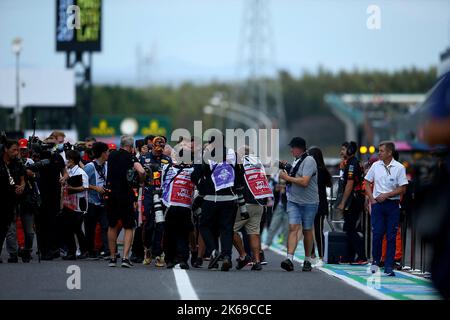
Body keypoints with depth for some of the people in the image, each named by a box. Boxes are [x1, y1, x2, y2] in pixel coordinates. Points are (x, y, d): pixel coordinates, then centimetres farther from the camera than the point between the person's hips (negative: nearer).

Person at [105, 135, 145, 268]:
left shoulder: (111, 156, 9)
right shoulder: (130, 157, -5)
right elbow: (141, 171, -19)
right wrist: (141, 181, 0)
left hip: (111, 194, 4)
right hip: (125, 196, -4)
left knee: (112, 226, 16)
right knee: (128, 228, 4)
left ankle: (112, 258, 18)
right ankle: (125, 257, -8)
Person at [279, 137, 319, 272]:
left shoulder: (309, 161, -13)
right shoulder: (296, 161, 13)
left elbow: (304, 182, -23)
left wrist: (287, 177, -14)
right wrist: (286, 168, 11)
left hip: (308, 202, -6)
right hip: (293, 201, 6)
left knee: (307, 231, 5)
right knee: (293, 228, -9)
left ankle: (307, 261, 17)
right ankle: (289, 259, -21)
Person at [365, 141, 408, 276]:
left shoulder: (399, 168, -3)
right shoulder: (375, 166, 6)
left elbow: (402, 189, -5)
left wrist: (386, 195, -12)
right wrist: (372, 198, 1)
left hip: (392, 204, -2)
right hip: (378, 204, 2)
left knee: (391, 236, 0)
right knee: (377, 234, -2)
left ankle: (389, 266, 2)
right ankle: (375, 261, 16)